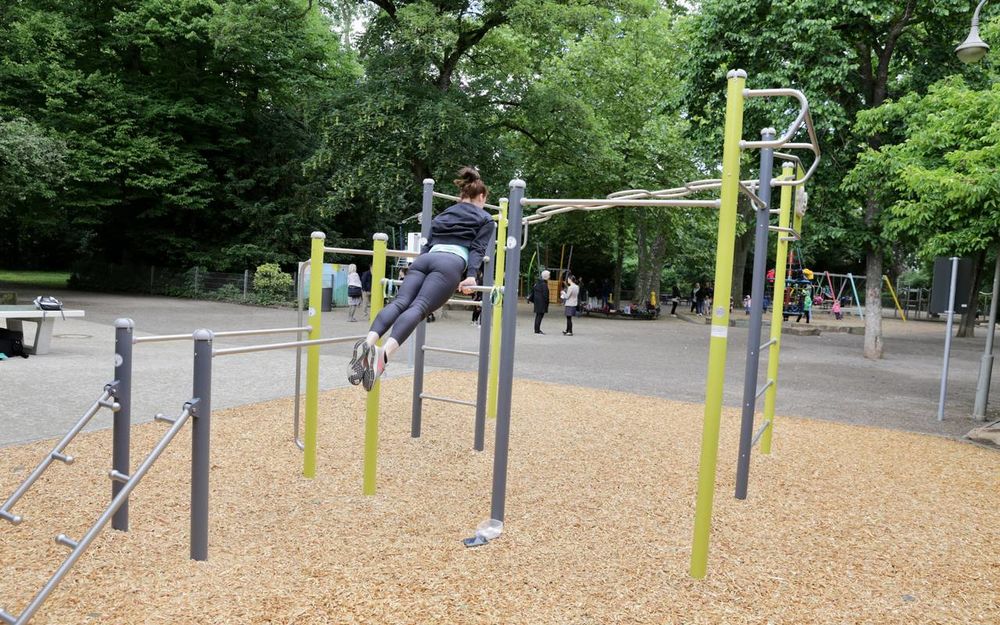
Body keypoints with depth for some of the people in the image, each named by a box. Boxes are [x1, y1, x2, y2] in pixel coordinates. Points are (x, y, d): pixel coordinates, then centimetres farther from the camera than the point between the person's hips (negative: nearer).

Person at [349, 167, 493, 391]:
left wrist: (415, 274, 34)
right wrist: (471, 276, -5)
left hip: (424, 260, 5)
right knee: (418, 307, -25)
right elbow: (477, 249, 7)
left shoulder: (443, 214, 38)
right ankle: (384, 353, -50)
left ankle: (368, 343, -46)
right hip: (450, 264, -5)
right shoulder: (485, 219, 23)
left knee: (399, 303, -16)